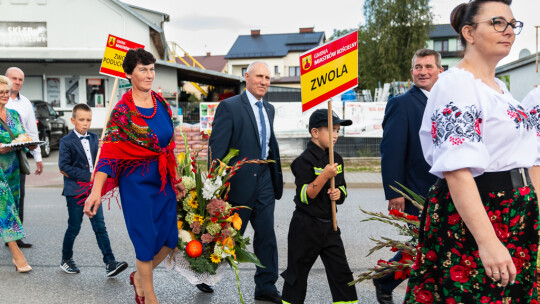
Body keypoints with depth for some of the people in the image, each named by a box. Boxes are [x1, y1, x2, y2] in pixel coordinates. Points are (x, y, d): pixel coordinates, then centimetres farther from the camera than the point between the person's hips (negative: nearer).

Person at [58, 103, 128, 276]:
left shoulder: (94, 138, 11)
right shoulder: (67, 141, -7)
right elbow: (64, 166, -13)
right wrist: (88, 176, -17)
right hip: (75, 191, -4)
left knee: (100, 227, 1)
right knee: (74, 227, 7)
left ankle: (110, 263, -2)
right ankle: (66, 260, 27)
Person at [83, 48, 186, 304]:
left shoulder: (161, 104, 6)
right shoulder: (123, 110, -11)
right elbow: (109, 152, -17)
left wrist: (175, 179, 16)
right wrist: (96, 191, -27)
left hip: (163, 180, 6)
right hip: (137, 181, -6)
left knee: (170, 238, 7)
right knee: (146, 238, 2)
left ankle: (140, 276, 34)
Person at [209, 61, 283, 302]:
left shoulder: (269, 109, 12)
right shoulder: (229, 107, -10)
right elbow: (217, 147, -14)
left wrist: (275, 179, 13)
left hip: (264, 181, 6)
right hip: (240, 182, -6)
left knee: (266, 235, 9)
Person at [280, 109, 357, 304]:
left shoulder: (336, 159, 7)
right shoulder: (305, 160, -15)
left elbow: (342, 187, 18)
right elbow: (305, 196, -20)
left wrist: (339, 192, -5)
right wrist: (325, 175, -28)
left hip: (329, 225, 6)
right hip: (305, 227, -6)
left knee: (341, 271, 7)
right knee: (298, 272, 9)